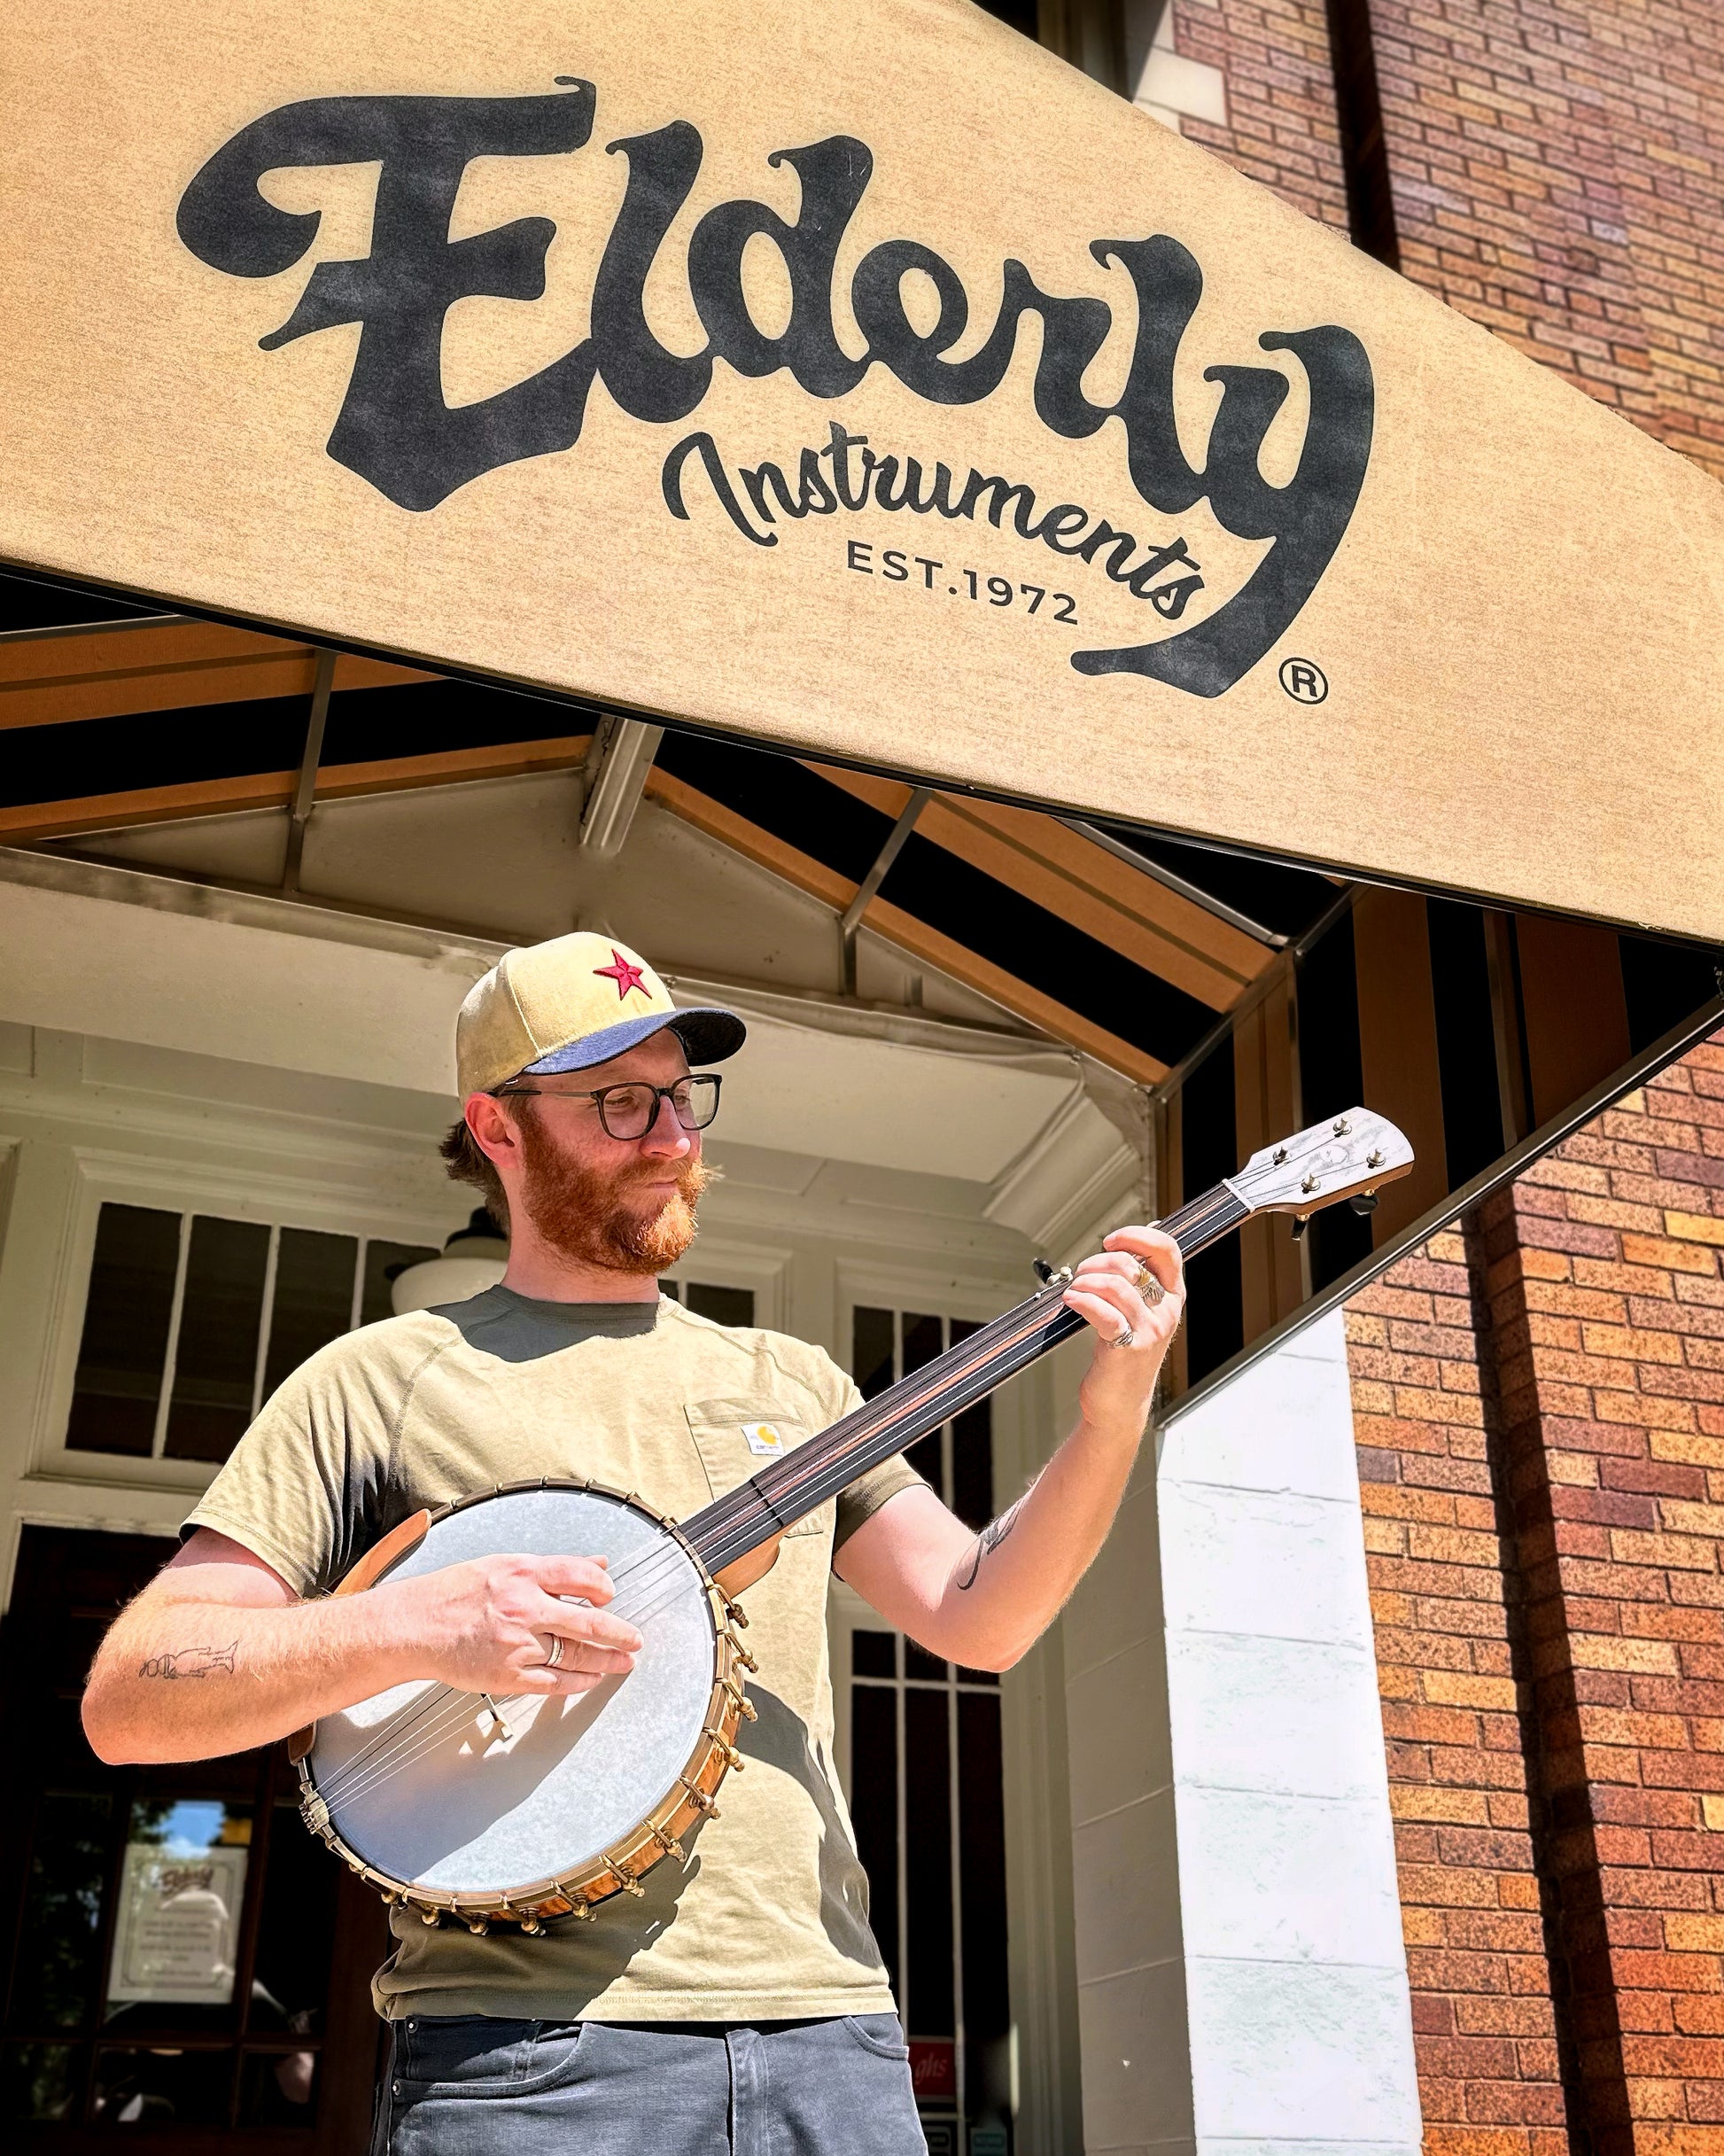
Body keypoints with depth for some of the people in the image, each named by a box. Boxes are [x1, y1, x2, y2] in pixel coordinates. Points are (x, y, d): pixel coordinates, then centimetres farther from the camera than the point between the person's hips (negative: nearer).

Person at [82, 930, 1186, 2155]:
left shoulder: (792, 1381, 15)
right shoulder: (385, 1380, 2)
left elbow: (979, 1618, 8)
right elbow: (127, 1700, -3)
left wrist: (1114, 1413, -7)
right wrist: (409, 1627, -19)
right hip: (530, 2058, -3)